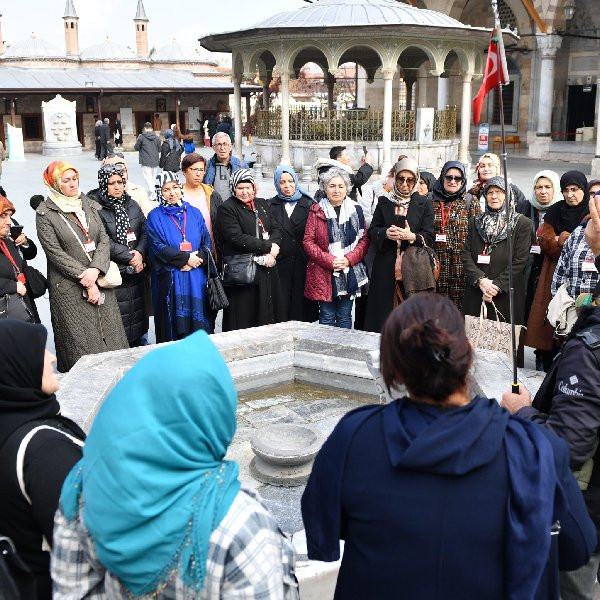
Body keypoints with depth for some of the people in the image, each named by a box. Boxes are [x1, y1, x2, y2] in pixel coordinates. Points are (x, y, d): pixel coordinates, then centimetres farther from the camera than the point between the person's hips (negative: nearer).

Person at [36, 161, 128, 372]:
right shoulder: (45, 213, -4)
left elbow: (104, 239, 4)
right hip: (69, 288, -4)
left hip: (99, 281, 4)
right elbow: (55, 253, -9)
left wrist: (95, 270, -14)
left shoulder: (88, 204, 10)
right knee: (81, 346, -1)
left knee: (111, 338, 4)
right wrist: (86, 281, -13)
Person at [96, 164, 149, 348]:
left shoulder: (132, 205, 12)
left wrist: (139, 253, -10)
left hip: (136, 272, 6)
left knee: (136, 313, 11)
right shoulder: (97, 209, -8)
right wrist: (130, 257, -12)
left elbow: (145, 232, 8)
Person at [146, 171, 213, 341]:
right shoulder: (155, 217, 2)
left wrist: (197, 260, -12)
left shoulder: (194, 213, 11)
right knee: (173, 324, 0)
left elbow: (207, 242, 6)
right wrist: (186, 258, -16)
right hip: (169, 280, -3)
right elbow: (158, 247, -9)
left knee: (197, 323, 4)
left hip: (197, 278, 3)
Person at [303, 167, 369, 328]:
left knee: (345, 318, 7)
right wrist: (329, 261, -13)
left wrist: (349, 259, -10)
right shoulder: (317, 210, 2)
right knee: (327, 318, 3)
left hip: (350, 274, 1)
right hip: (323, 275, -1)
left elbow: (364, 239, 6)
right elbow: (308, 241, -2)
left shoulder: (355, 209, 7)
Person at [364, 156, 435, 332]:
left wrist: (411, 236, -19)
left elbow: (429, 237, 0)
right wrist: (386, 233, -13)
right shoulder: (384, 202, 12)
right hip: (386, 269, 2)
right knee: (384, 310, 0)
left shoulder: (424, 204, 7)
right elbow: (372, 231, 8)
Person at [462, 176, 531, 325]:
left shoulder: (522, 223, 3)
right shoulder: (475, 222, 14)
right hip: (475, 295, 3)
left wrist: (497, 285, -14)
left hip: (507, 295, -3)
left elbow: (519, 261, -6)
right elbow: (466, 256, 5)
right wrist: (481, 280, -11)